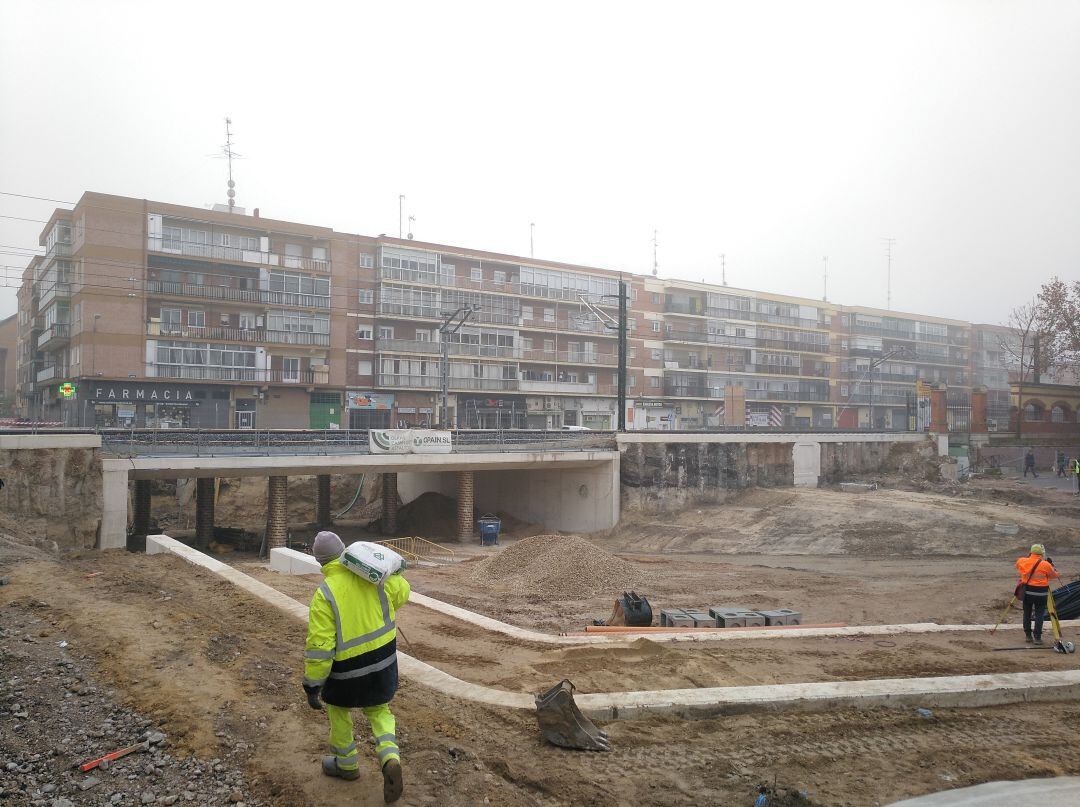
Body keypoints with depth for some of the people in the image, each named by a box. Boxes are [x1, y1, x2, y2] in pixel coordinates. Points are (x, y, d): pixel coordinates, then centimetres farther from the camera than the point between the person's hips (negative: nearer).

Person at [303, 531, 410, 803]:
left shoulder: (325, 594, -21)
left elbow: (319, 647, -20)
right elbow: (402, 591, 11)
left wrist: (312, 687, -11)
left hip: (349, 668, -4)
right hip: (384, 659, 4)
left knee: (338, 708, 25)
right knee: (378, 709, 24)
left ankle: (346, 764, 41)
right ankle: (390, 758, 3)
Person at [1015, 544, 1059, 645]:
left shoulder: (1023, 562, -4)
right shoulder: (1046, 565, -13)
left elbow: (1017, 564, 19)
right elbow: (1055, 575, 2)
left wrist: (1028, 557, 22)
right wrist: (1052, 564, 14)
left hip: (1027, 591, 3)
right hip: (1040, 593, -3)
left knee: (1027, 614, 13)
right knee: (1039, 615, 4)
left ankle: (1028, 635, 19)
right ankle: (1037, 637, 3)